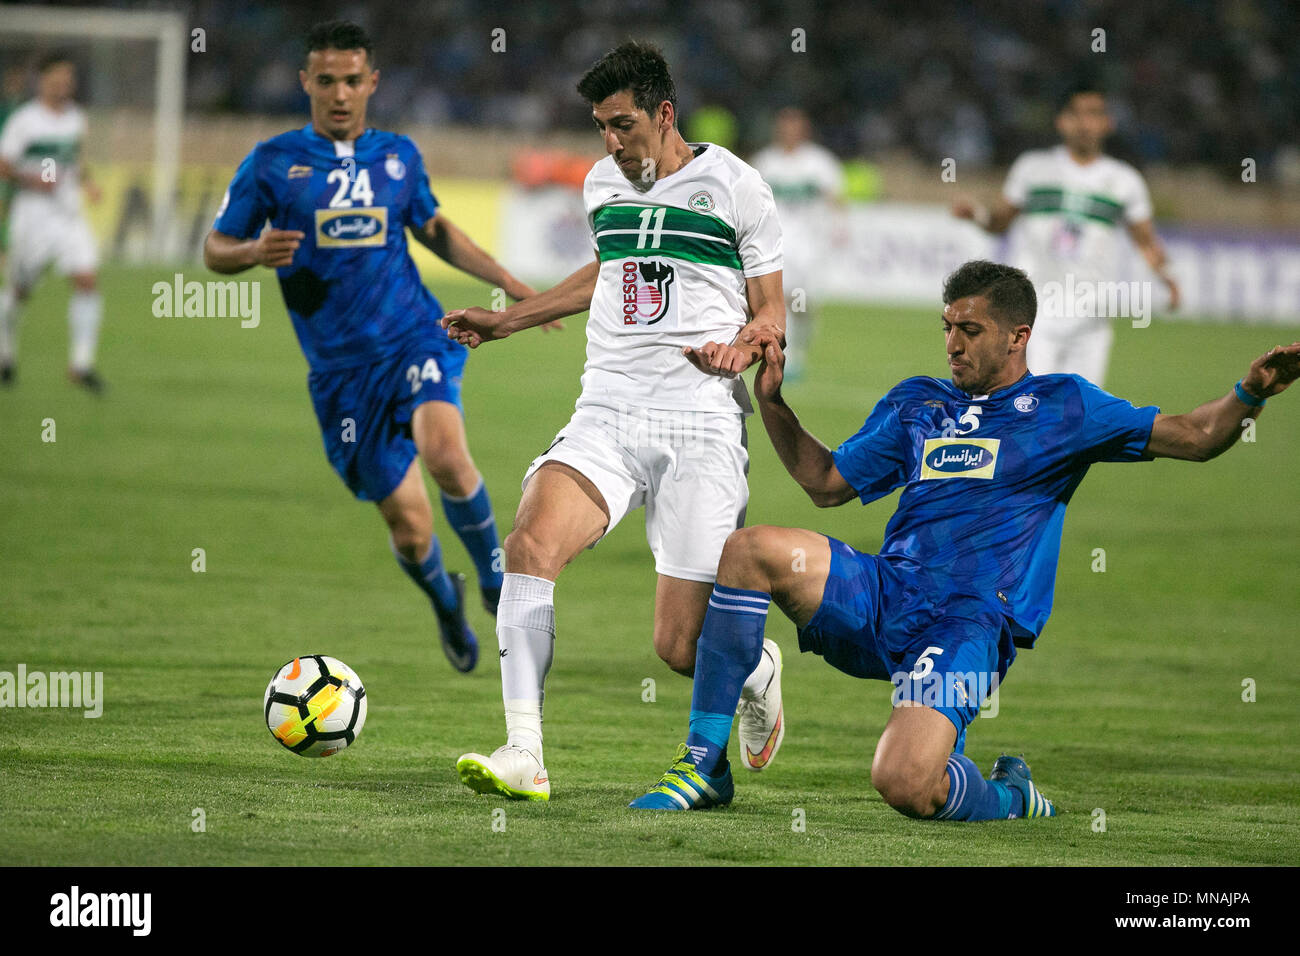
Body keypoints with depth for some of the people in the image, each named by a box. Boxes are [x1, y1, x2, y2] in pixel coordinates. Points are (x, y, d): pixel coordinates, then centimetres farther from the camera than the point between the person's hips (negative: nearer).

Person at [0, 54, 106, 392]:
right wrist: (32, 180, -22)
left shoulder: (76, 118, 9)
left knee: (88, 281, -12)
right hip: (32, 215, -4)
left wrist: (86, 181, 7)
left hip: (70, 215, 4)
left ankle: (81, 363, -12)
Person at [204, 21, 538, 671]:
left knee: (444, 452, -30)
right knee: (408, 526, -2)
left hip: (413, 336, 1)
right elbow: (215, 251, 4)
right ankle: (445, 603, 32)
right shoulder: (272, 163, 0)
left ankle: (494, 577, -6)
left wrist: (507, 282, 17)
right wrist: (255, 252, -19)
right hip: (340, 368, -1)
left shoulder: (398, 156, 9)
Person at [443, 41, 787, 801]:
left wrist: (741, 346, -17)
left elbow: (771, 314, 5)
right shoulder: (604, 183, 15)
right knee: (530, 542, -26)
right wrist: (508, 321, 33)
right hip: (607, 416, 4)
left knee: (681, 647, -7)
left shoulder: (737, 189, 0)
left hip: (702, 424, -4)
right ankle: (525, 757, -28)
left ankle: (757, 672, 32)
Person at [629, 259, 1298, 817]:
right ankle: (705, 765, -14)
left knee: (904, 786, -29)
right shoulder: (915, 403, 20)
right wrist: (772, 402, 17)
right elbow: (826, 482, 28)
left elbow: (1191, 437, 1)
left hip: (970, 623, -5)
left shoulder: (1060, 406, 7)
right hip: (883, 594, 5)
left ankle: (1006, 797, 8)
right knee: (750, 550, -22)